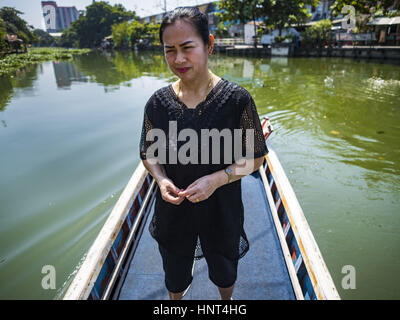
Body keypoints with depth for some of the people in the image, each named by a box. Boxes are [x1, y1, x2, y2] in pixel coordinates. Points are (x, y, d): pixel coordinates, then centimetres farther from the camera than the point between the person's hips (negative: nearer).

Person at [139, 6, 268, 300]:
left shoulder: (236, 98, -18)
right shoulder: (158, 102, -10)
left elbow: (256, 157, -10)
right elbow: (149, 153, 3)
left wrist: (216, 179, -24)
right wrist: (161, 179, -17)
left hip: (221, 209, -1)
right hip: (173, 208, 2)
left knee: (224, 270, 27)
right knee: (175, 274, 27)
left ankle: (226, 301, 63)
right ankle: (175, 300, 62)